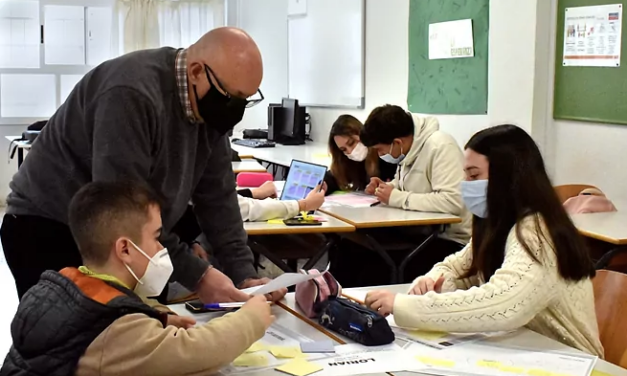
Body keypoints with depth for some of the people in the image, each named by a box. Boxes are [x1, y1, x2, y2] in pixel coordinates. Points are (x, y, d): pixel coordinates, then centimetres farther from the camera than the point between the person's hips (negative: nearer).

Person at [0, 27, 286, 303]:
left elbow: (216, 194, 0)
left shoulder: (211, 107, -3)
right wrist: (195, 275, -30)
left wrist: (244, 275, -9)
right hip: (51, 232, -7)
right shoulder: (132, 94, -29)